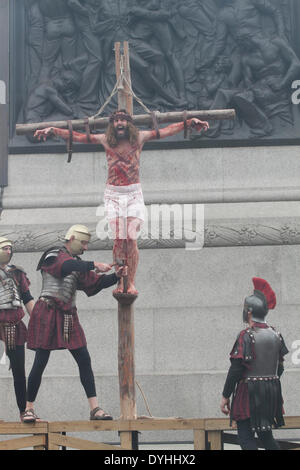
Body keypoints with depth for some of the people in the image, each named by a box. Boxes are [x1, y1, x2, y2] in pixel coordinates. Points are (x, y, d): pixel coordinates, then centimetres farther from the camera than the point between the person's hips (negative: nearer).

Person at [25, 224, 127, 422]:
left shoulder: (79, 264, 18)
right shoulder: (54, 256, -3)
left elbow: (95, 283, 10)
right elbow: (66, 267, -25)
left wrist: (115, 276, -6)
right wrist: (94, 265, -34)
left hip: (68, 315, 7)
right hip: (48, 313, -7)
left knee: (84, 360, -3)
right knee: (40, 362, -5)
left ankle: (95, 409, -4)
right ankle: (29, 408, 6)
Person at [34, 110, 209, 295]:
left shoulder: (139, 138, 3)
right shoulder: (106, 140, 5)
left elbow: (167, 130, 2)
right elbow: (77, 136, 7)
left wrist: (189, 122, -6)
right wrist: (53, 131, 2)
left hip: (134, 193, -1)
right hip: (113, 194, 1)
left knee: (131, 238, -11)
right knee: (118, 239, -7)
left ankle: (131, 282, -5)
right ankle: (120, 282, -1)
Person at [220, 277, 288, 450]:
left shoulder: (246, 336, -14)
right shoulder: (276, 335, 6)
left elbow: (236, 370, -15)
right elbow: (280, 367, 13)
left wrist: (225, 397, -9)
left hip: (249, 394, -7)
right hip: (272, 394, 7)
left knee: (246, 436, -2)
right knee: (265, 433, 18)